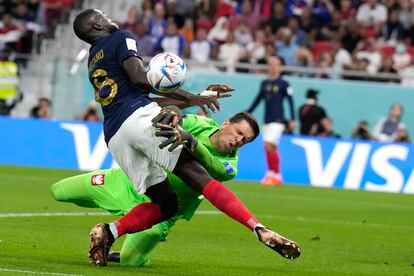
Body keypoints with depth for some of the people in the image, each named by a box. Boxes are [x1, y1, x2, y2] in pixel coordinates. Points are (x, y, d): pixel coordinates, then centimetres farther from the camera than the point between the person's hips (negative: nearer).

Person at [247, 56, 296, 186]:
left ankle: (271, 174, -13)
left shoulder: (283, 84, -3)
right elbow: (258, 100, 21)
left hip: (277, 120, -6)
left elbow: (290, 101, -4)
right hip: (267, 120, 6)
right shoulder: (264, 83, 13)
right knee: (270, 149, 5)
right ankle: (277, 176, 11)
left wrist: (292, 119, -10)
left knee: (269, 145, -18)